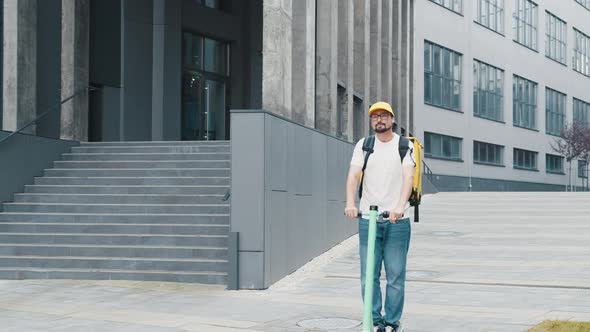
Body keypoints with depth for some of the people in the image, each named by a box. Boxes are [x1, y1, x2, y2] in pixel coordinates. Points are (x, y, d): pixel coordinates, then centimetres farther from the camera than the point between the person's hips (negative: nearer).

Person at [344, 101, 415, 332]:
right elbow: (353, 175, -3)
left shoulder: (405, 146, 3)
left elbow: (408, 177, -10)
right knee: (368, 276, 1)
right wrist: (350, 203, -21)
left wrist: (400, 206, -27)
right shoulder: (363, 145, 9)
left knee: (395, 276, 0)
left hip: (397, 220, -2)